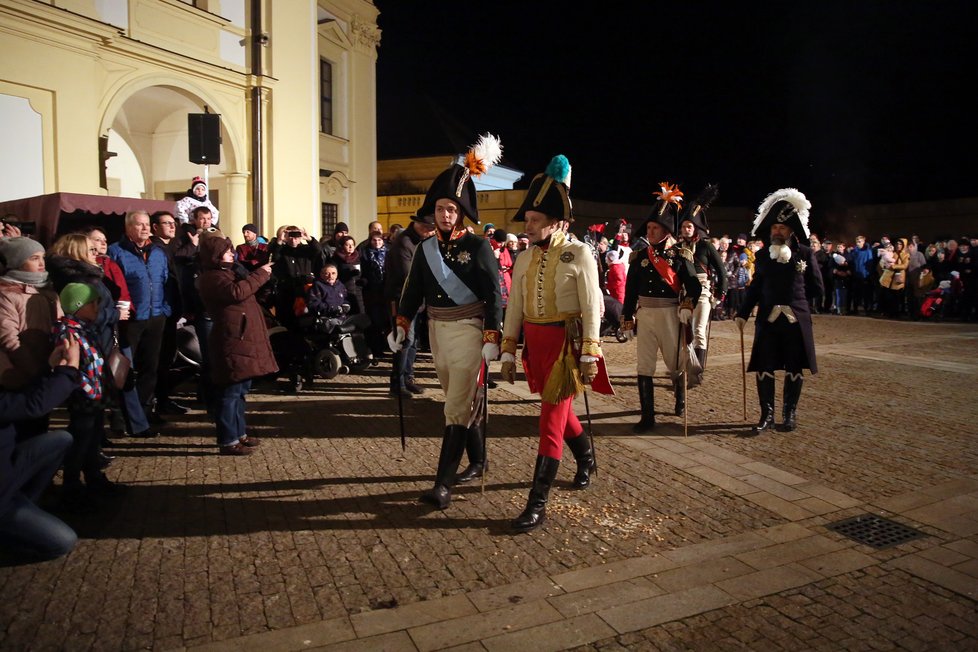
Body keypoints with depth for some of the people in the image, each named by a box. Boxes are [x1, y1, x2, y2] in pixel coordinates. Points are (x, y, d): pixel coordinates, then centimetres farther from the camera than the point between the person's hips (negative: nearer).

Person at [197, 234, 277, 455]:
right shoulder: (213, 277, -12)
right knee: (230, 391, -8)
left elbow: (245, 289, 30)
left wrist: (260, 274, 14)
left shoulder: (227, 272, 22)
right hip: (232, 341, -11)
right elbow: (236, 292, -28)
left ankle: (239, 433, 26)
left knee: (240, 389, 17)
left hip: (241, 339, 11)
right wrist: (261, 274, -21)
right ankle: (228, 441, -3)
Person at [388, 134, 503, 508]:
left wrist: (492, 338, -17)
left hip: (467, 329, -6)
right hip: (437, 330, 6)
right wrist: (401, 327, 1)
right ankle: (478, 463, 33)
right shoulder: (426, 249, 7)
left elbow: (493, 295, -11)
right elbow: (413, 290, 10)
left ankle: (443, 484, -6)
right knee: (462, 400, 17)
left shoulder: (478, 246, -8)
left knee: (456, 406, -8)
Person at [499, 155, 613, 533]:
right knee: (561, 411, 21)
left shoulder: (578, 254, -9)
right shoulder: (524, 259, 7)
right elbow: (514, 308, 8)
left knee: (551, 421, -6)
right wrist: (508, 352, 5)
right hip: (536, 342, 6)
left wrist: (590, 356, -13)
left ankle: (538, 505, 1)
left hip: (565, 342, -6)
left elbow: (591, 307, -10)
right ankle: (586, 460, 48)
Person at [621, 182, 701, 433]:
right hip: (644, 315, 3)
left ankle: (680, 398, 43)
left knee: (675, 362, 13)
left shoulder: (680, 254, -5)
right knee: (644, 367, 1)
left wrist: (687, 308, -20)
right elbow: (630, 291, 6)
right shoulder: (640, 256, 4)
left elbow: (693, 285, -5)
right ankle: (647, 416, 9)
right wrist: (627, 321, 5)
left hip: (670, 314, -2)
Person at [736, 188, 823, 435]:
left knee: (794, 369, 8)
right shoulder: (762, 255, 6)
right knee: (764, 369, 0)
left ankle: (790, 414, 22)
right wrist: (743, 314, 2)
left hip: (796, 320, -1)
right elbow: (755, 287, 9)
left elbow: (818, 289, 5)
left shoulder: (805, 253, 0)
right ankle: (767, 416, 9)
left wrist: (795, 295, 5)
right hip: (768, 320, 2)